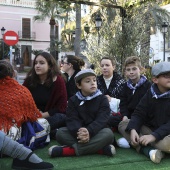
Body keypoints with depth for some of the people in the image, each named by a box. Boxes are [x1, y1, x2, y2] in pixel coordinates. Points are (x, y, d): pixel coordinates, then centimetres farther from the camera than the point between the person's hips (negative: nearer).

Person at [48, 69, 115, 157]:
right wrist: (78, 132, -34)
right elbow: (72, 120, -10)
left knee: (108, 133, -32)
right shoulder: (73, 100, 3)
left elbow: (101, 119, -15)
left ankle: (71, 150, -33)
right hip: (78, 132, 2)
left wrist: (89, 131, -36)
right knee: (60, 132, -22)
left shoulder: (102, 99, -2)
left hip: (96, 132, -1)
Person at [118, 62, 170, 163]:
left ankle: (134, 142, -20)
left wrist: (154, 136, -30)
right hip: (150, 129, 6)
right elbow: (139, 114, -1)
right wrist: (133, 130, -21)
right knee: (123, 124, -7)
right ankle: (149, 150, -28)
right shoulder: (150, 93, 4)